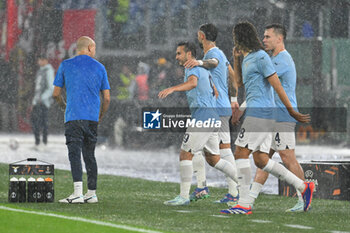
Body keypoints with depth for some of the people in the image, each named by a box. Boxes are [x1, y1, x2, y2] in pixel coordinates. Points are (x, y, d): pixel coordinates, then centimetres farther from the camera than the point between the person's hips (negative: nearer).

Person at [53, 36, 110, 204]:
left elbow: (56, 94, 8)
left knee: (75, 153, -11)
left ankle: (78, 193, -25)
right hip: (93, 117, 3)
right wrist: (100, 117, 25)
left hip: (73, 116, -3)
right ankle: (91, 193, 15)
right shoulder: (99, 68, 11)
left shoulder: (65, 65, 6)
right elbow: (107, 98, 11)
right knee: (89, 155, 13)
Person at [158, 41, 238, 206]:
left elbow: (192, 82, -32)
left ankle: (184, 196, -9)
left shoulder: (193, 69, -8)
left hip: (202, 117, -10)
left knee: (185, 154, -8)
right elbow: (216, 92, 31)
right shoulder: (203, 70, 23)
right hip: (212, 118, 10)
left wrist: (172, 89, -46)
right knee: (213, 159, 15)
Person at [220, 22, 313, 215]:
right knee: (260, 160, 6)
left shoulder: (260, 57, -10)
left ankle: (244, 204, -10)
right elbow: (239, 83, 33)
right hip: (260, 114, 10)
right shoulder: (247, 59, 20)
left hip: (259, 112, -10)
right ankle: (303, 186, 7)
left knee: (241, 154, -10)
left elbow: (277, 85, -13)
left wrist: (291, 112, -15)